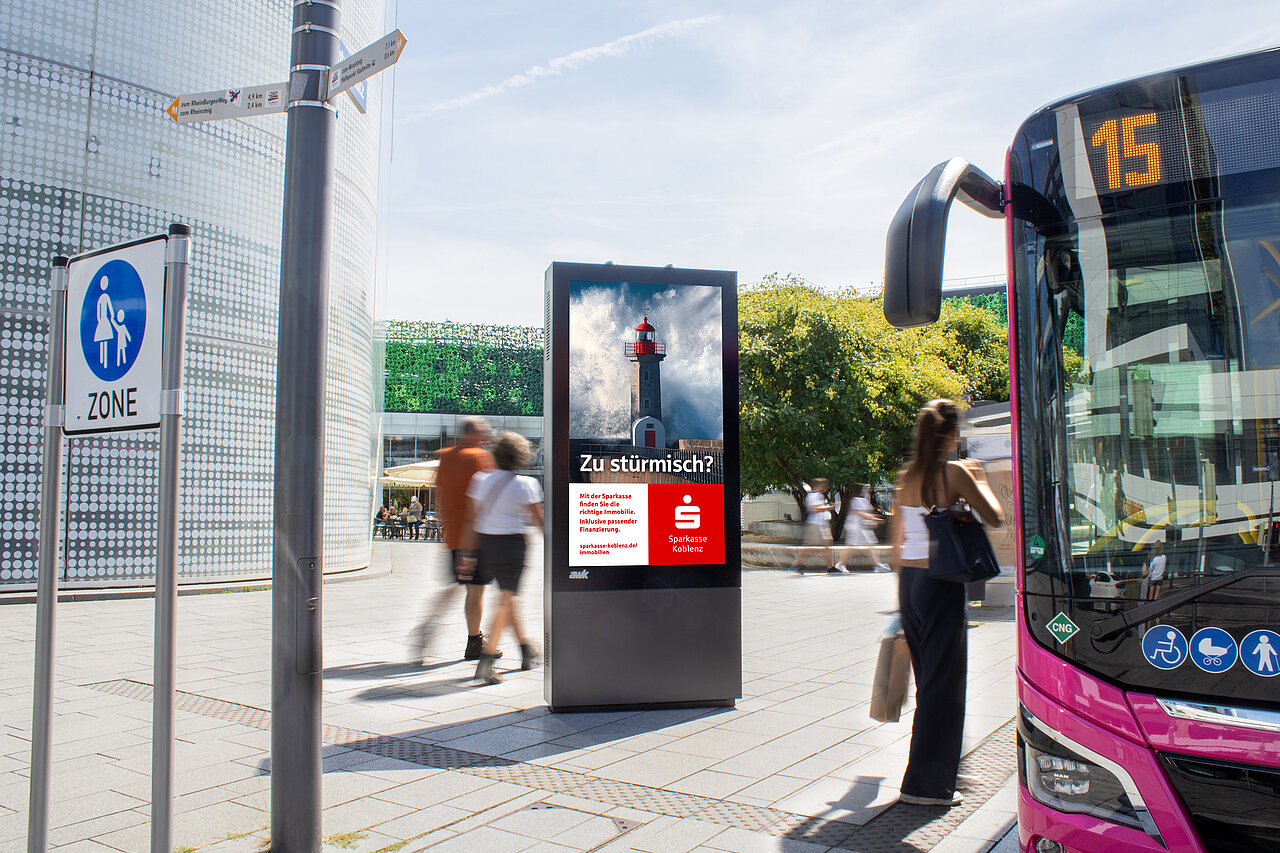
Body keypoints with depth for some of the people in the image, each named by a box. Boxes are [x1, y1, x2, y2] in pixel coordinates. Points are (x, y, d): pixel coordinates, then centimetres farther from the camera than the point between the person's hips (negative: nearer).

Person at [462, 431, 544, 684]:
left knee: (508, 597, 19)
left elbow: (473, 519, 3)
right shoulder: (526, 484, -7)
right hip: (512, 542, -5)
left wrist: (469, 552, 7)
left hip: (485, 542, 5)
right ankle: (486, 659, -11)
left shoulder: (481, 480, 3)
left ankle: (526, 649, 31)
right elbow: (539, 519, -2)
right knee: (506, 600, 0)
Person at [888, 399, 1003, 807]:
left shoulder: (906, 476, 7)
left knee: (927, 676, 19)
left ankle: (936, 765, 33)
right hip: (941, 583, -7)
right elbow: (994, 518, -2)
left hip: (909, 579, 7)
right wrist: (979, 479, 14)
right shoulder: (954, 473, -11)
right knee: (943, 681, 1)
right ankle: (926, 784, 5)